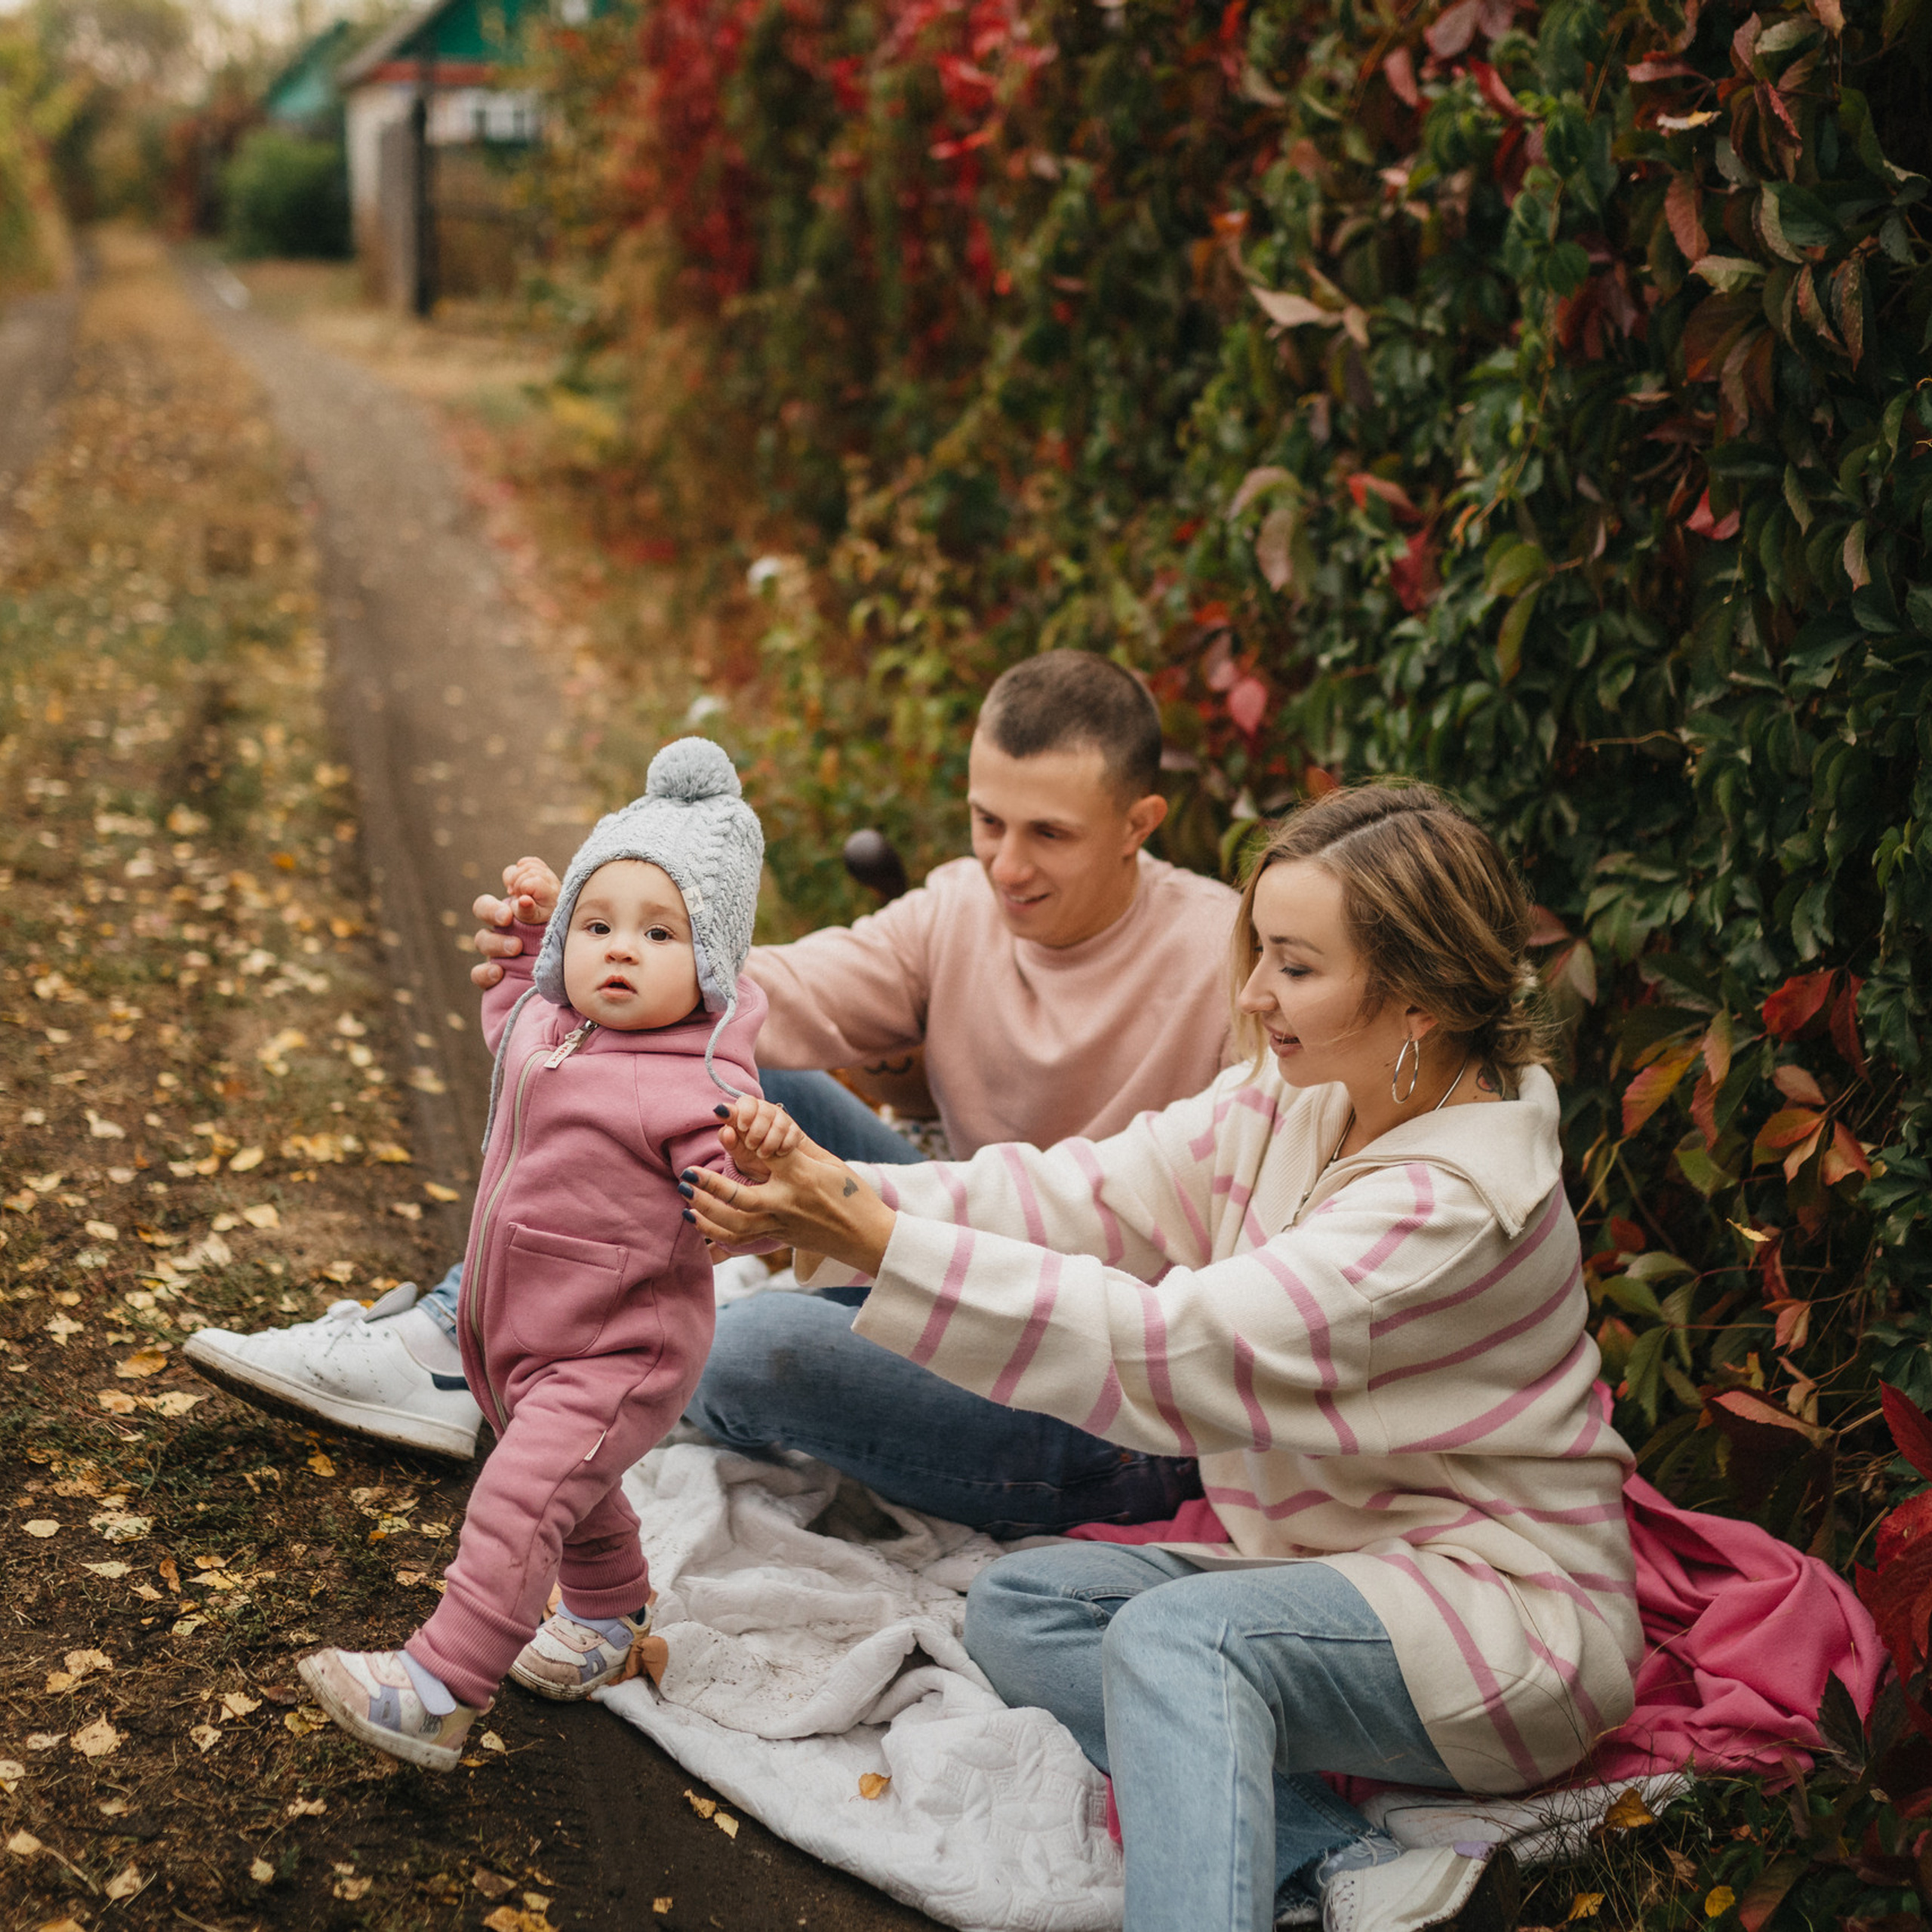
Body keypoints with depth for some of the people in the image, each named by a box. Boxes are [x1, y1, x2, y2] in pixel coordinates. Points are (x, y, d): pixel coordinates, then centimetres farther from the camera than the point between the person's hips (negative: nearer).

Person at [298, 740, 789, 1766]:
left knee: (519, 1500, -19)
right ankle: (609, 1614, 52)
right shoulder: (540, 1027, 0)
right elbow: (509, 999, 26)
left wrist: (756, 1159, -51)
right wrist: (522, 927, 11)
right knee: (572, 1495, 28)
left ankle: (437, 1691, -15)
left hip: (617, 1351, -9)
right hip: (516, 1334, 9)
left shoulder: (699, 1086, -24)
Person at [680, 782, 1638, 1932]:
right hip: (1321, 1557, 9)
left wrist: (870, 1238, -34)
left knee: (1176, 1636, -32)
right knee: (1018, 1609, -4)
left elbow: (1170, 1347, -33)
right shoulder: (1296, 1100, 0)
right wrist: (844, 1198, -22)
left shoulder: (1457, 1197, -27)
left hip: (1510, 1612, -9)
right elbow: (1084, 1195, -7)